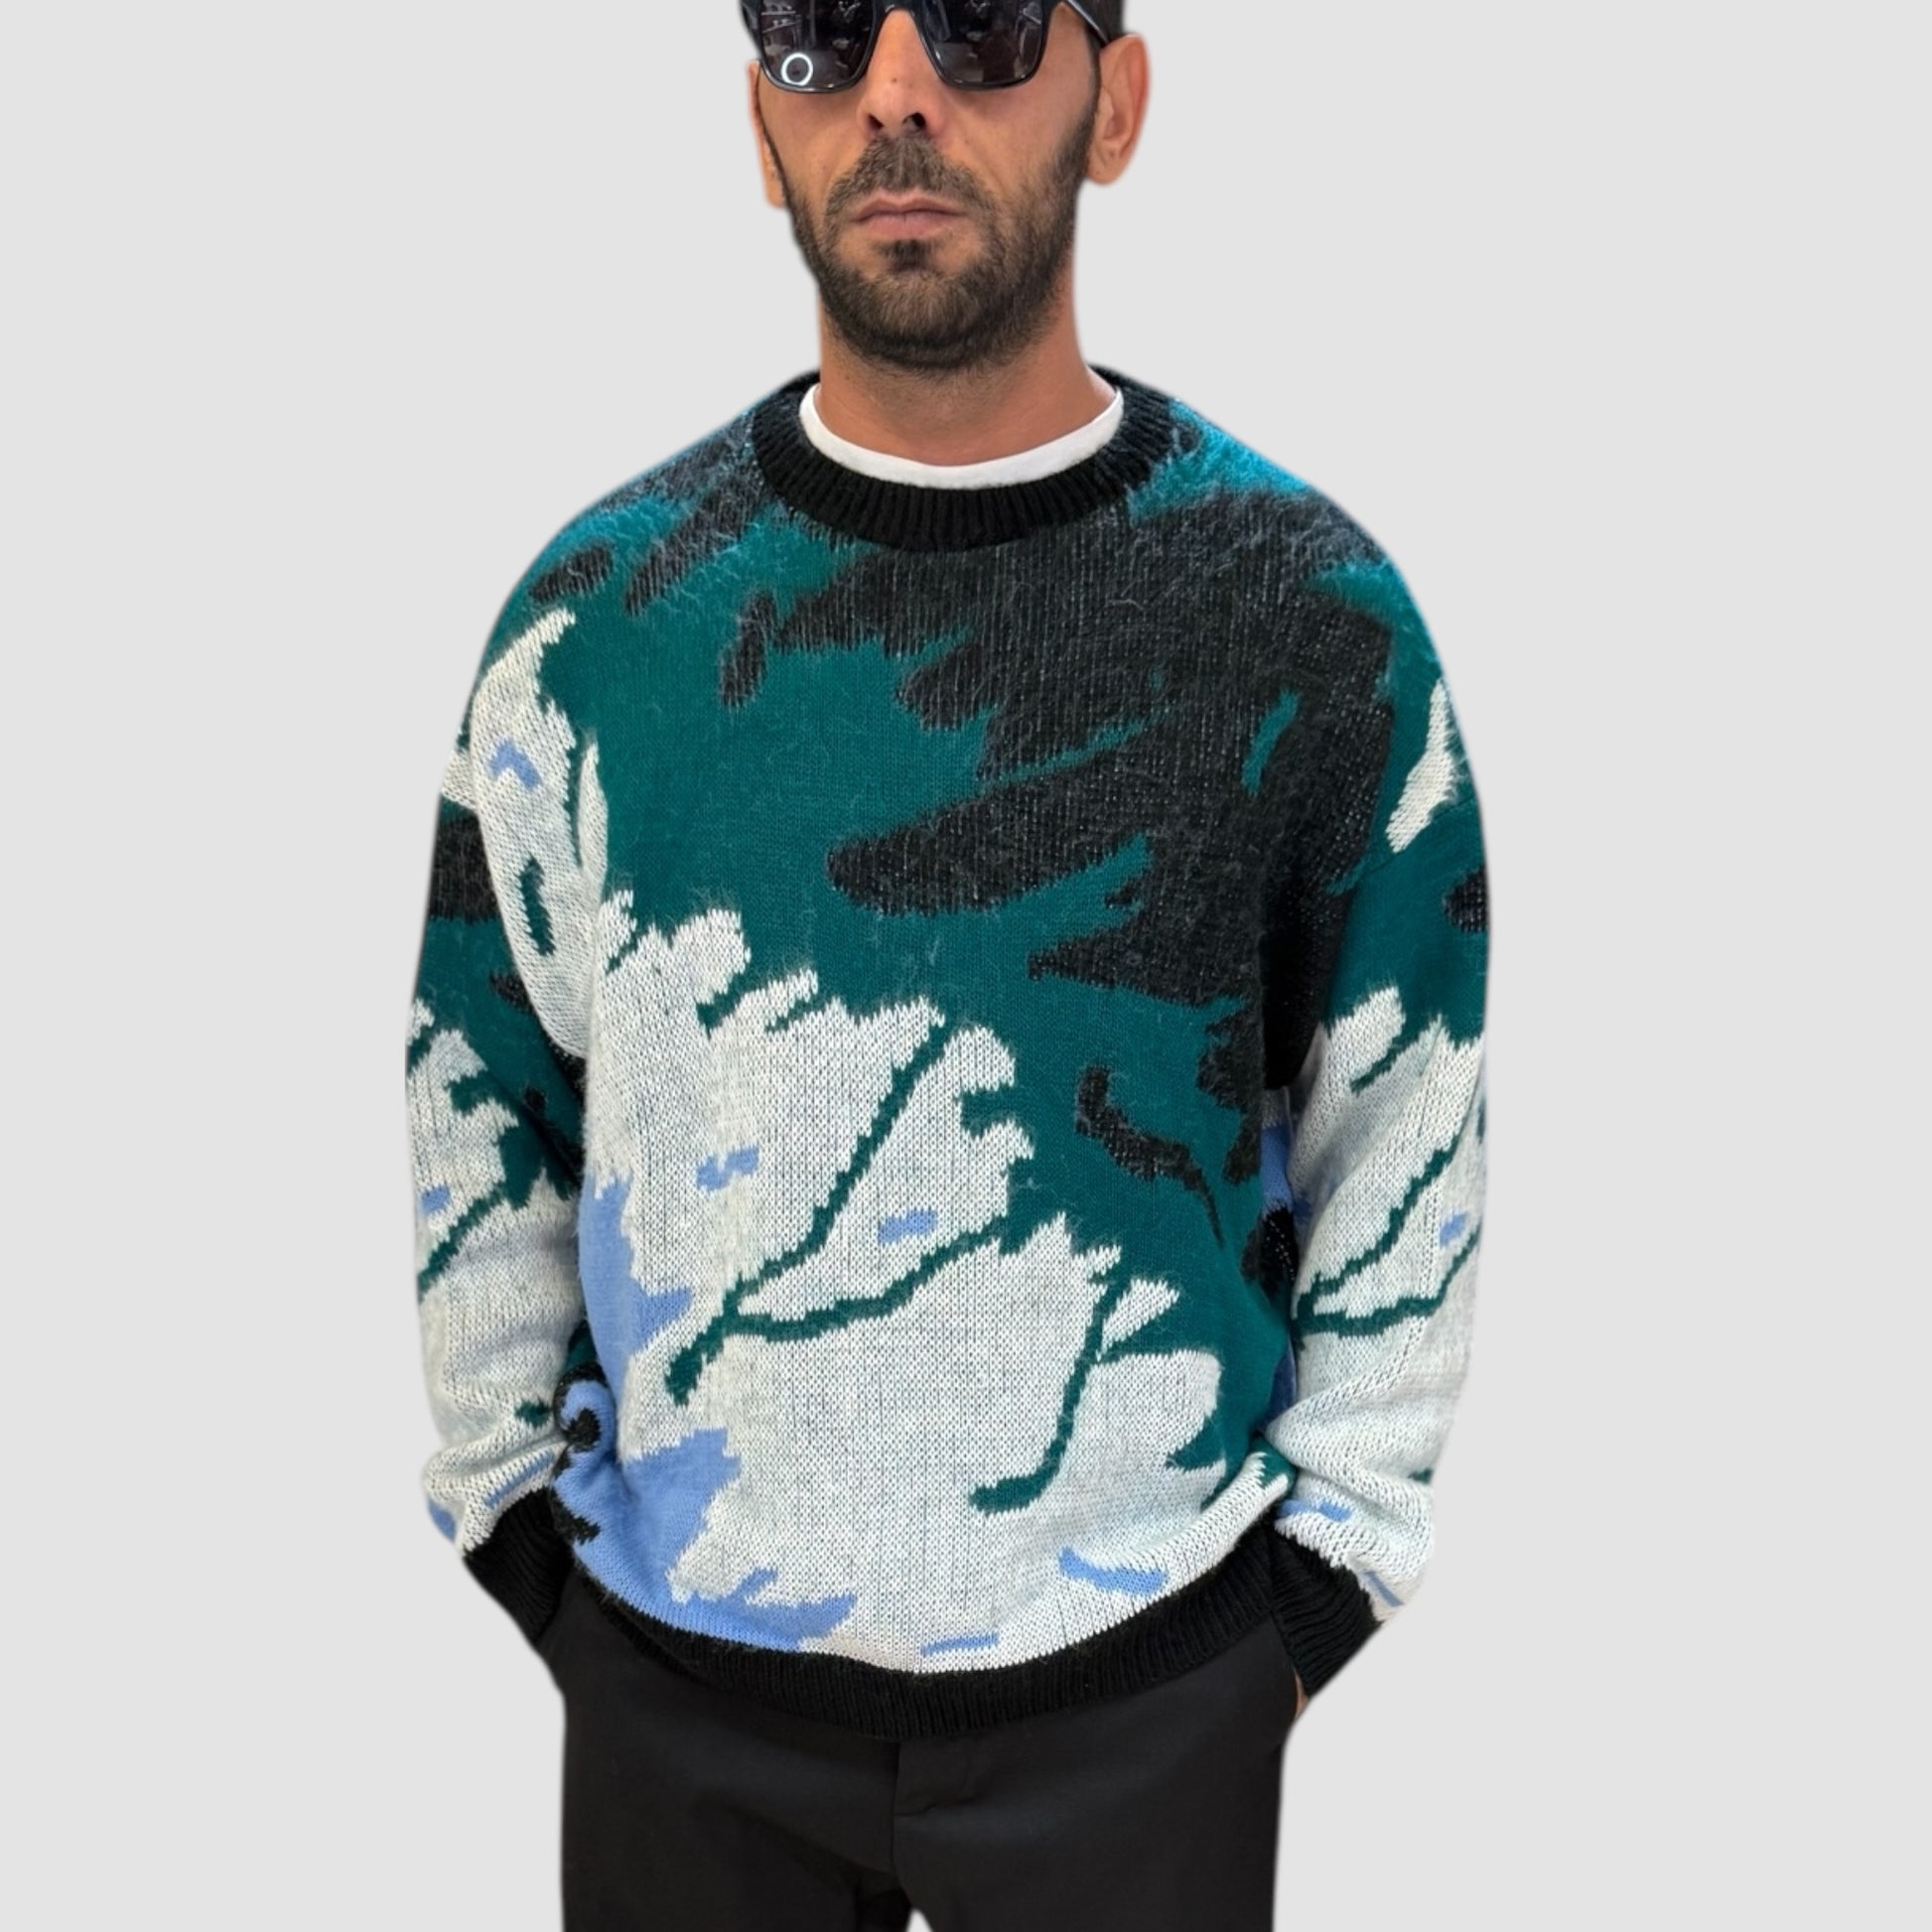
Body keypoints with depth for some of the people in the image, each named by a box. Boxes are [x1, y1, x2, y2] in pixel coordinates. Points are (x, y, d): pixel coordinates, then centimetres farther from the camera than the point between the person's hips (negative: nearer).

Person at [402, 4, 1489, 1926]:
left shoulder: (1312, 608, -10)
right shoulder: (597, 605, -6)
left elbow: (1408, 1143, -2)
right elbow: (483, 1115, 3)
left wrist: (1326, 1561, 0)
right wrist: (515, 1515, 6)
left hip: (1141, 1672, -1)